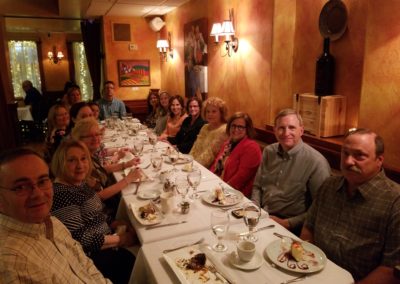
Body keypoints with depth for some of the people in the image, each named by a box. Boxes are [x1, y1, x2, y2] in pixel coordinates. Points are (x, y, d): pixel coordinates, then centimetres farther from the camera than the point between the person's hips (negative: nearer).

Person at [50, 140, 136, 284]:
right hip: (92, 258, -9)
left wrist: (115, 224, 1)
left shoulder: (80, 183, 5)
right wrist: (119, 239, -17)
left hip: (104, 244, 9)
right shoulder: (61, 195, -23)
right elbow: (79, 240, -25)